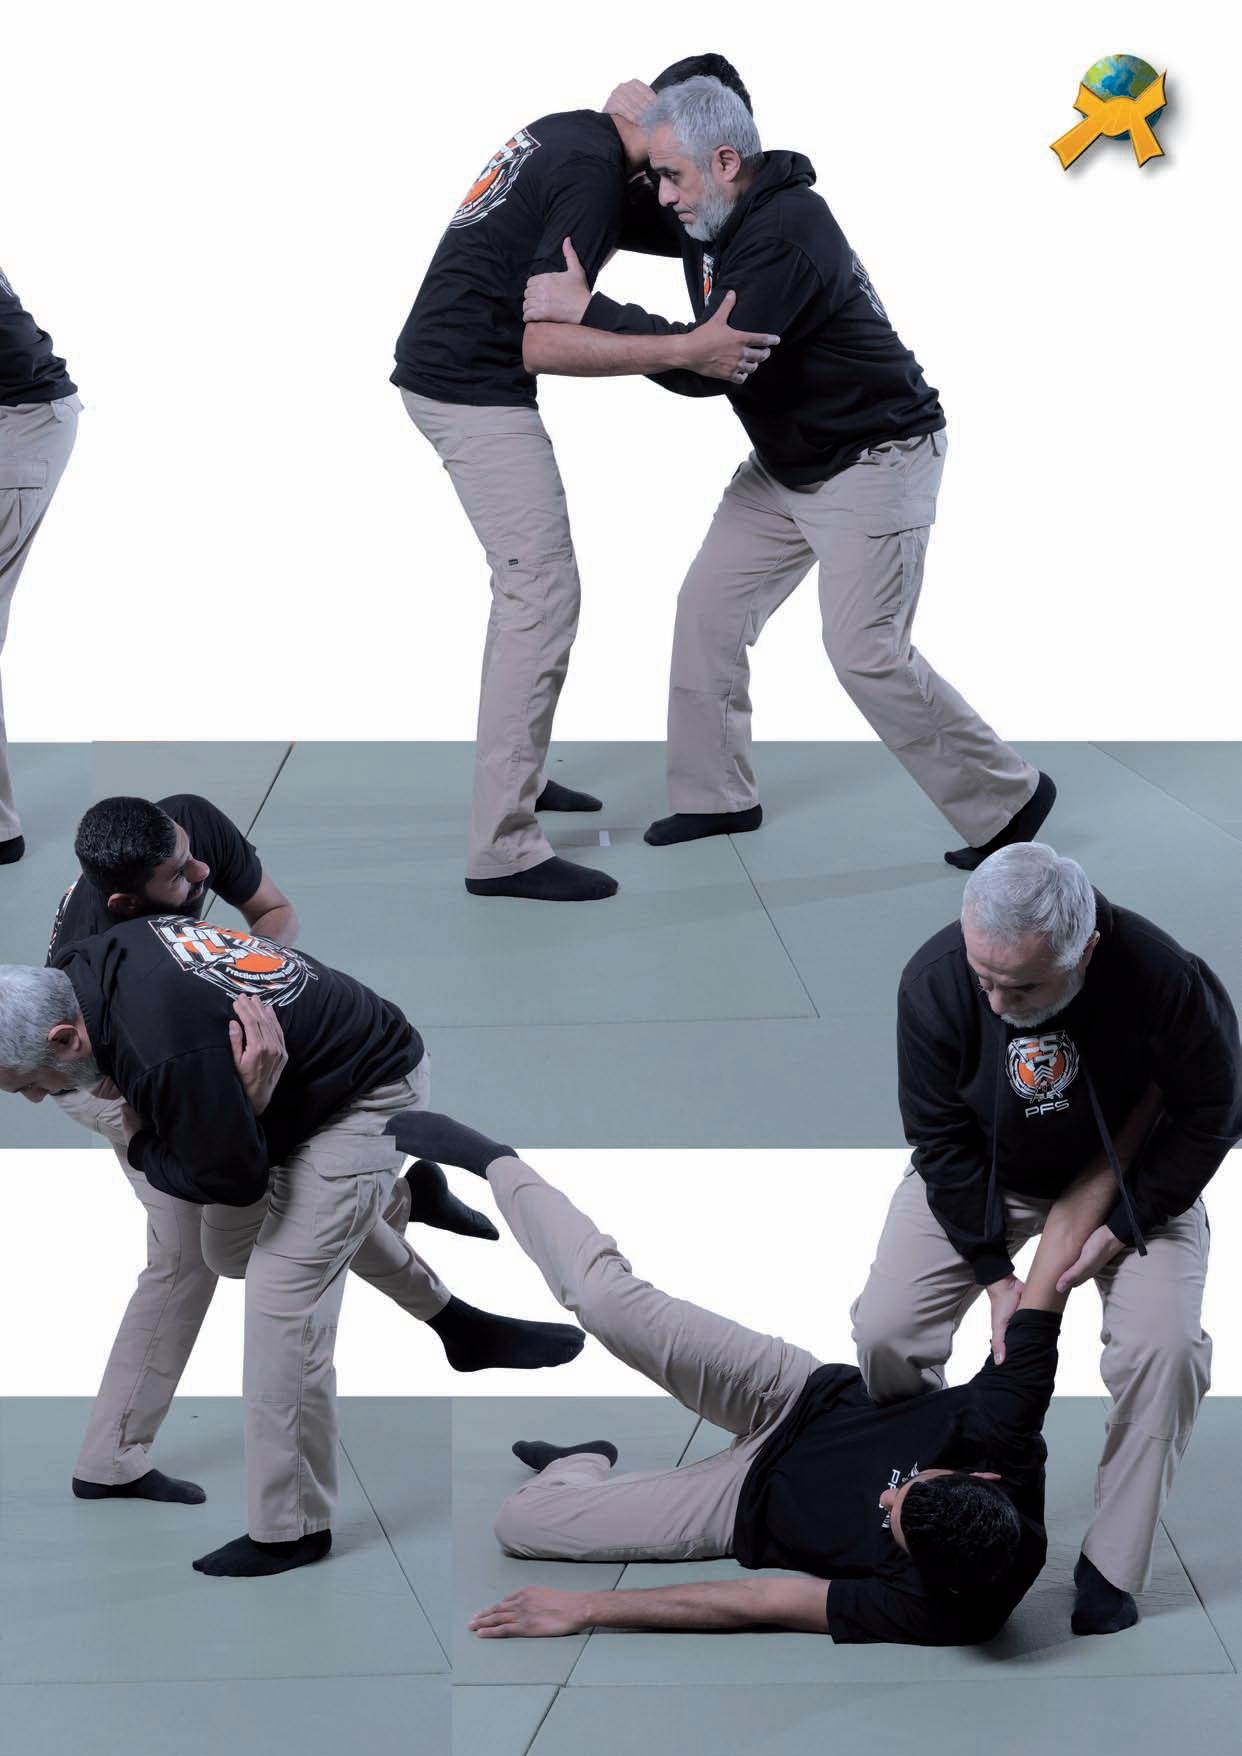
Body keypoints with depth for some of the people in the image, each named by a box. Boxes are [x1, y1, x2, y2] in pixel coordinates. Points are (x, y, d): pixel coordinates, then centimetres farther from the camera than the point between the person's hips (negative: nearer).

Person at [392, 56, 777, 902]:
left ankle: (518, 775, 33)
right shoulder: (596, 173, -19)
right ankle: (504, 850, -13)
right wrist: (686, 351, -29)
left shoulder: (573, 133, 10)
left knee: (530, 583, 22)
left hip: (449, 370, 10)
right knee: (543, 596, -12)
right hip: (475, 387, -10)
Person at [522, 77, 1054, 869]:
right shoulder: (717, 217, 0)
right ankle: (717, 794, 19)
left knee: (867, 650, -11)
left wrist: (587, 309, -30)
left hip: (875, 460, -10)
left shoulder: (785, 238, -30)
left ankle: (1006, 800, 4)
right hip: (786, 462, 10)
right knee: (711, 604, 7)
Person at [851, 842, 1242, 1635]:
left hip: (1132, 1181, -1)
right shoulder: (935, 980, -30)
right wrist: (996, 1273, -18)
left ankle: (1111, 1569, -7)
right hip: (983, 1173, 2)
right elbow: (942, 1138, -16)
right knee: (885, 1329, -13)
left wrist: (1119, 1228, -20)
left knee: (1164, 1347, -22)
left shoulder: (1163, 978, -36)